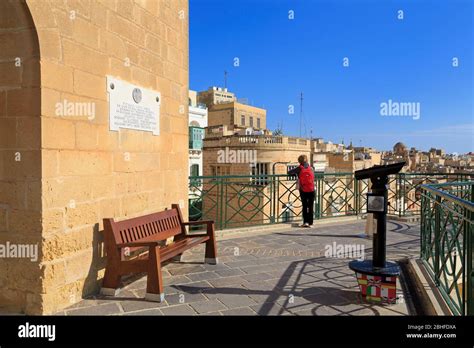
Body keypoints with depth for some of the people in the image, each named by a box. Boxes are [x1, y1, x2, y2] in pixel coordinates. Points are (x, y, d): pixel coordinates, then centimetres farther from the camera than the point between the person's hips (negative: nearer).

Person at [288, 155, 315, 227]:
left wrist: (296, 174, 18)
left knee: (304, 206, 9)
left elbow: (289, 172, -1)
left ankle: (305, 222, 4)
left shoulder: (299, 168, -4)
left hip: (303, 190, -1)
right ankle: (310, 223, 9)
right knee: (311, 207, 8)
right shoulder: (311, 168, 4)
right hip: (311, 190, 1)